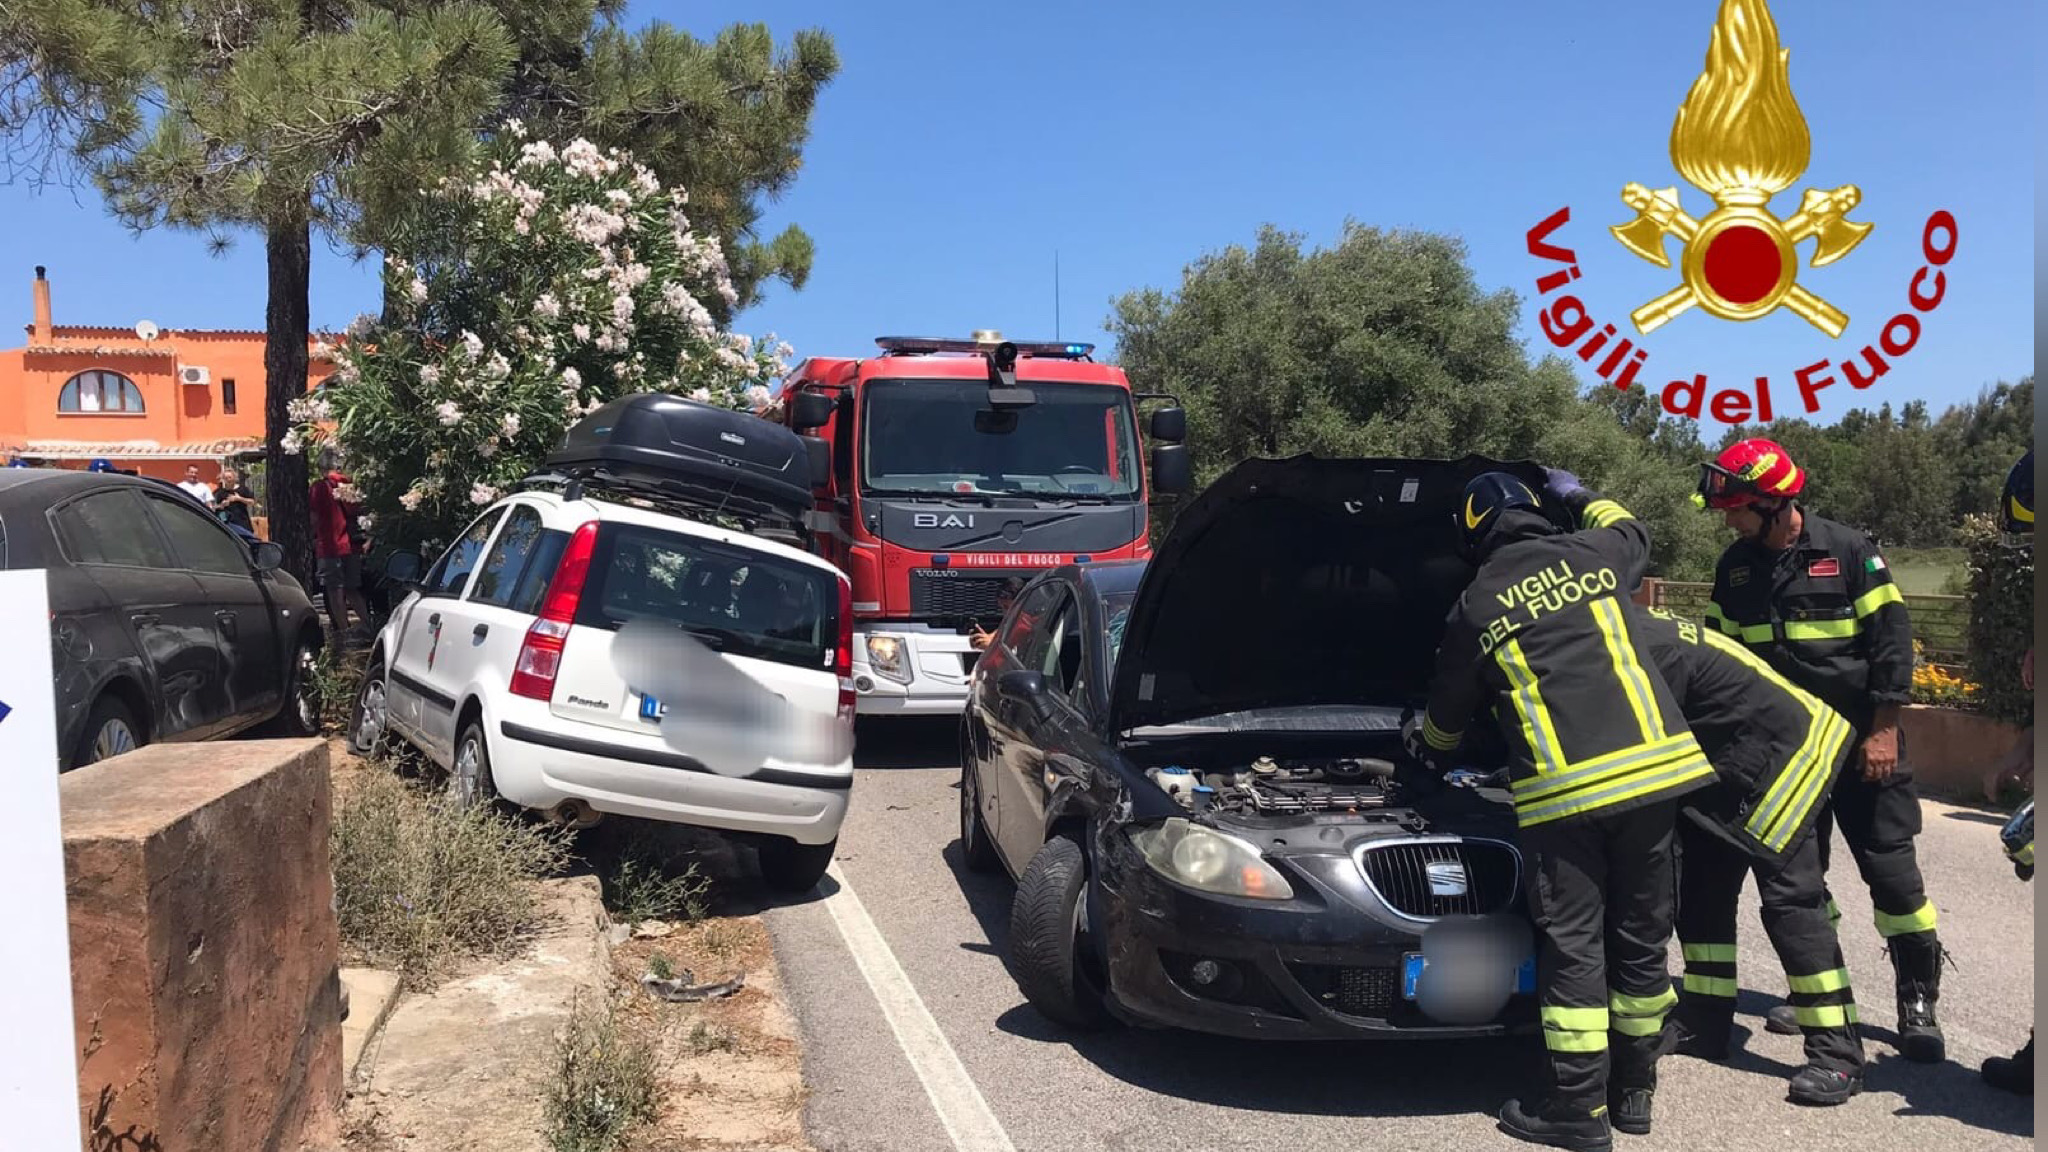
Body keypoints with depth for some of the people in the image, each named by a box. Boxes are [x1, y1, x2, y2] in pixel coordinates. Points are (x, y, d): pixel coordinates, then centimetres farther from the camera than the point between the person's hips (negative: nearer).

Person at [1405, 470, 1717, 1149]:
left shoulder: (1475, 609, 5)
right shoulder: (1594, 555, 11)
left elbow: (1448, 712, 19)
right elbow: (1633, 532, 39)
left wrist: (1423, 740, 41)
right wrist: (1581, 498, 53)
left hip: (1563, 788, -4)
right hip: (1651, 769, 4)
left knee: (1572, 946, 3)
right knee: (1640, 936, 13)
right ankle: (1634, 1091, 25)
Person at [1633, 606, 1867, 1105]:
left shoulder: (1644, 652, -30)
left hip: (1781, 751, -10)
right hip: (1725, 765, 10)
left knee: (1789, 895, -11)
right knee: (1702, 888, 10)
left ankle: (1838, 1053, -5)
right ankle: (1703, 1023, 19)